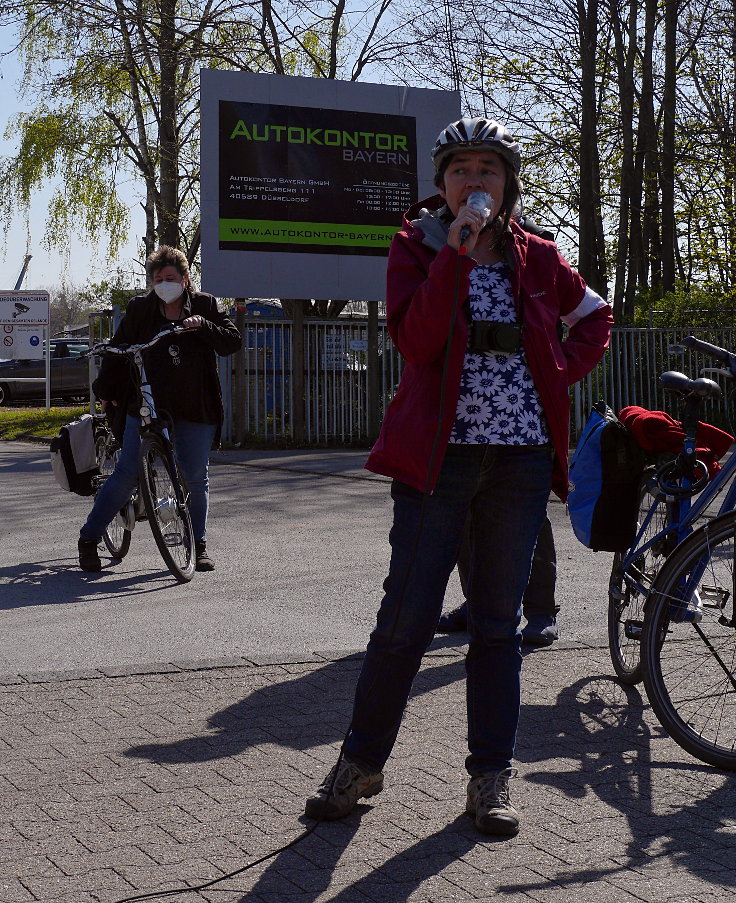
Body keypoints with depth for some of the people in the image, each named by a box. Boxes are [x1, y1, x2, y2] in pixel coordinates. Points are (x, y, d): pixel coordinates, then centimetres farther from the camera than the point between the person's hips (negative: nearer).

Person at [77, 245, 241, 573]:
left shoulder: (204, 306, 8)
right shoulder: (140, 309, 6)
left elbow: (232, 343, 1)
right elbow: (118, 349, 14)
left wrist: (203, 326, -15)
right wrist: (105, 390, 11)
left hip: (195, 410, 1)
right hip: (147, 407, -1)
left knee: (195, 478, 5)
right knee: (127, 474, -6)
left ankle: (198, 545, 19)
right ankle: (88, 539, 5)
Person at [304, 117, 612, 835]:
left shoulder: (535, 258, 10)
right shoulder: (416, 246, 2)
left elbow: (595, 318, 24)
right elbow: (415, 340, -14)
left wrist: (560, 371, 7)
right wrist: (455, 253, -18)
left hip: (520, 455, 3)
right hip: (438, 452, -2)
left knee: (499, 622, 7)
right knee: (407, 618, -3)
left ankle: (490, 779, 16)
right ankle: (361, 762, 16)